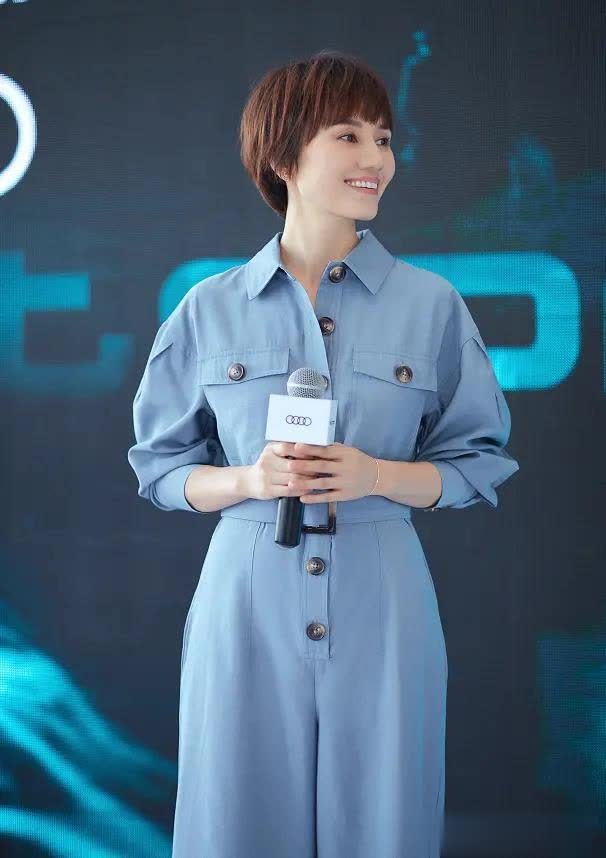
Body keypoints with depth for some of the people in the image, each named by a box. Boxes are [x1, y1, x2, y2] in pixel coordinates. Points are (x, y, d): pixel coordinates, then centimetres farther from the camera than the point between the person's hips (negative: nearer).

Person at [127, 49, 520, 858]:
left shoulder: (432, 304, 2)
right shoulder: (210, 309, 2)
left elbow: (478, 463, 5)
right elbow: (161, 466, 7)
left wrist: (377, 475, -13)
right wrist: (248, 480, -13)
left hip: (380, 605, 0)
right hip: (249, 604, 0)